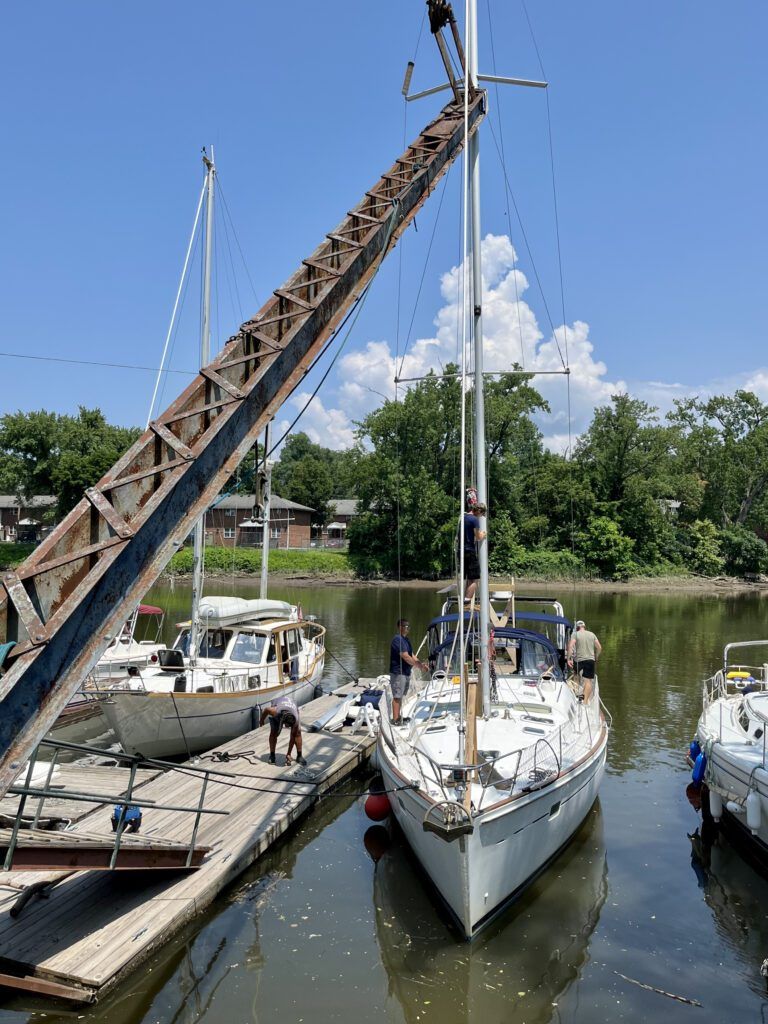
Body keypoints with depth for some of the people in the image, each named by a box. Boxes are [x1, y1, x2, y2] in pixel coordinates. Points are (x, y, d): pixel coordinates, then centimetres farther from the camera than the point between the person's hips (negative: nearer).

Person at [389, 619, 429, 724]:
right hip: (398, 673, -10)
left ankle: (398, 717, 24)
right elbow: (406, 657, -23)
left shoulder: (406, 639, 14)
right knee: (397, 696, -5)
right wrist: (419, 666, -18)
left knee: (401, 696, 16)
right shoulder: (398, 639, -18)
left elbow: (412, 655, 16)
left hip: (406, 672, 10)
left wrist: (421, 663, 0)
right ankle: (395, 720, -1)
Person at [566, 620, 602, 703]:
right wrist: (596, 657, 23)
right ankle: (586, 700, -6)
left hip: (579, 660, -2)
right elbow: (599, 647, 10)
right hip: (591, 660, 2)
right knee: (588, 681, 1)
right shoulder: (592, 634, 11)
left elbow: (570, 646, -14)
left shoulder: (575, 634, 0)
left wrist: (569, 659, -15)